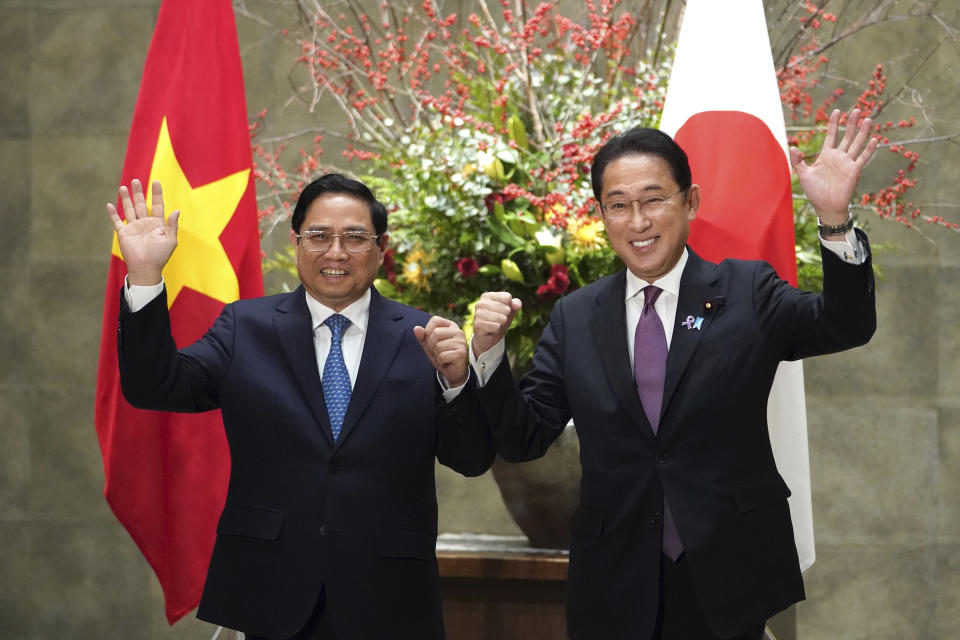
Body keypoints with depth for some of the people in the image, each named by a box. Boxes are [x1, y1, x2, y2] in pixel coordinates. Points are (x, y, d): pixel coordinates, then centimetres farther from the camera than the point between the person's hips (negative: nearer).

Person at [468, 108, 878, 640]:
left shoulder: (748, 292, -1)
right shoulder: (574, 318, 4)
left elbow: (845, 327, -16)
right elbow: (522, 439, 4)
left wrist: (834, 219, -31)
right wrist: (489, 350, -13)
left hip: (730, 579, -2)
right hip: (616, 588, 2)